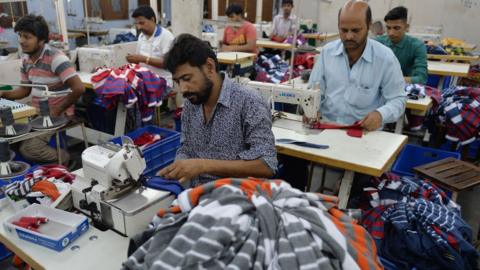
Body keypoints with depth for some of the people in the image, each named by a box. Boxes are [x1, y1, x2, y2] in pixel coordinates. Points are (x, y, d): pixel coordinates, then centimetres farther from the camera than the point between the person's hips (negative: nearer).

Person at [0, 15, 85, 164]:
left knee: (28, 148, -22)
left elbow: (79, 88, -29)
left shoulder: (55, 58, -20)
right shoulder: (25, 59, 7)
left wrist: (58, 111, -18)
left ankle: (66, 162, 2)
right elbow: (25, 89, 18)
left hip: (56, 115, -8)